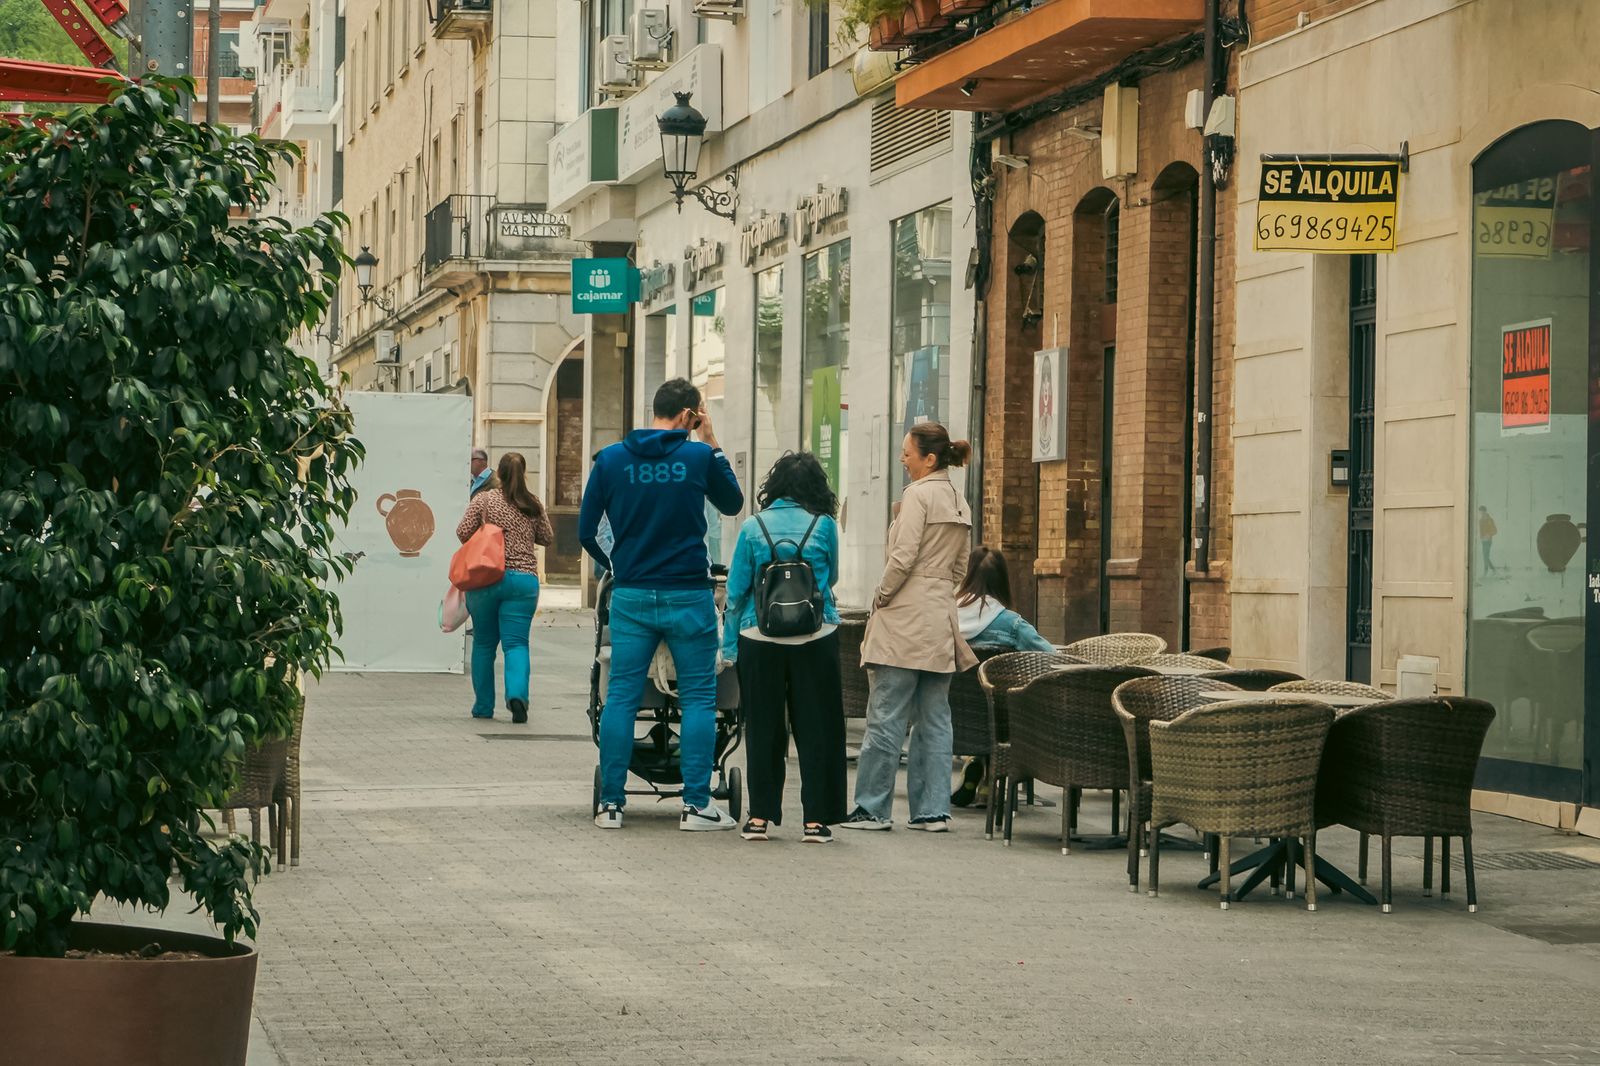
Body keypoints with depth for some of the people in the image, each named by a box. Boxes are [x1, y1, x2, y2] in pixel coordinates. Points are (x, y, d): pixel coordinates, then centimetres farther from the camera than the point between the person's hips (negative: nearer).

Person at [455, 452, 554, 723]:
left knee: (483, 643, 12)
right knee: (516, 642, -1)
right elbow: (548, 538, 12)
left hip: (487, 578, -1)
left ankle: (483, 706, 16)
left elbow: (463, 533, -6)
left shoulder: (484, 500, -2)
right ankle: (517, 693, -25)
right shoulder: (534, 505, 4)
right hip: (524, 579, 1)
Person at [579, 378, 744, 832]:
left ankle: (610, 804, 5)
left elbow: (586, 531, 6)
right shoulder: (698, 457, -5)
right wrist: (712, 445, 15)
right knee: (698, 699, 4)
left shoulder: (611, 459, 1)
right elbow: (733, 503, 14)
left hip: (631, 595, 2)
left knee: (621, 698, 5)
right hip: (688, 596, -2)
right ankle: (696, 804, 1)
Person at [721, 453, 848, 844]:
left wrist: (729, 646, 7)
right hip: (815, 640, 0)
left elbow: (736, 589, 0)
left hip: (760, 640, 1)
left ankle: (760, 815, 9)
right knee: (815, 728, 6)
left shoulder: (753, 527, 0)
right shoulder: (824, 526, -1)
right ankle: (815, 818, 4)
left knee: (762, 728, 9)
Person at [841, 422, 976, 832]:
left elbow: (903, 557, -17)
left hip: (906, 618, -8)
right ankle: (933, 810, 6)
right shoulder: (960, 503, 14)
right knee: (934, 718, 8)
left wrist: (880, 598, -6)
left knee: (886, 717, -4)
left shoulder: (919, 494, -10)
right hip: (942, 620, 8)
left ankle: (873, 807, -2)